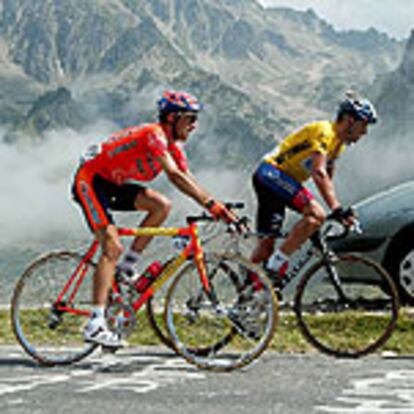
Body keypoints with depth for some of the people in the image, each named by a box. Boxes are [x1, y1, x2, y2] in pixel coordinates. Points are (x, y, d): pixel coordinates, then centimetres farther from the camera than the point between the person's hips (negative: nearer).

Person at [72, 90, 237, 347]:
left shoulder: (173, 147, 5)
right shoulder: (154, 135, -22)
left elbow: (190, 182, 1)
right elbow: (174, 175, -34)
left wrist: (219, 209, -11)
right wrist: (211, 204, -39)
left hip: (113, 185, 9)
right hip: (90, 181, -8)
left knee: (162, 205, -11)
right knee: (113, 246, -19)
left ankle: (127, 267, 0)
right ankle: (96, 325, -23)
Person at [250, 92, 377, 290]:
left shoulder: (339, 143, 14)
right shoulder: (324, 132, -17)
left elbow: (327, 178, 21)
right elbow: (318, 173, -29)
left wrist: (341, 213, 13)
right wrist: (337, 209, -36)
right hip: (271, 172, -10)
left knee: (266, 243, 8)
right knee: (316, 214, -25)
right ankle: (276, 265, -23)